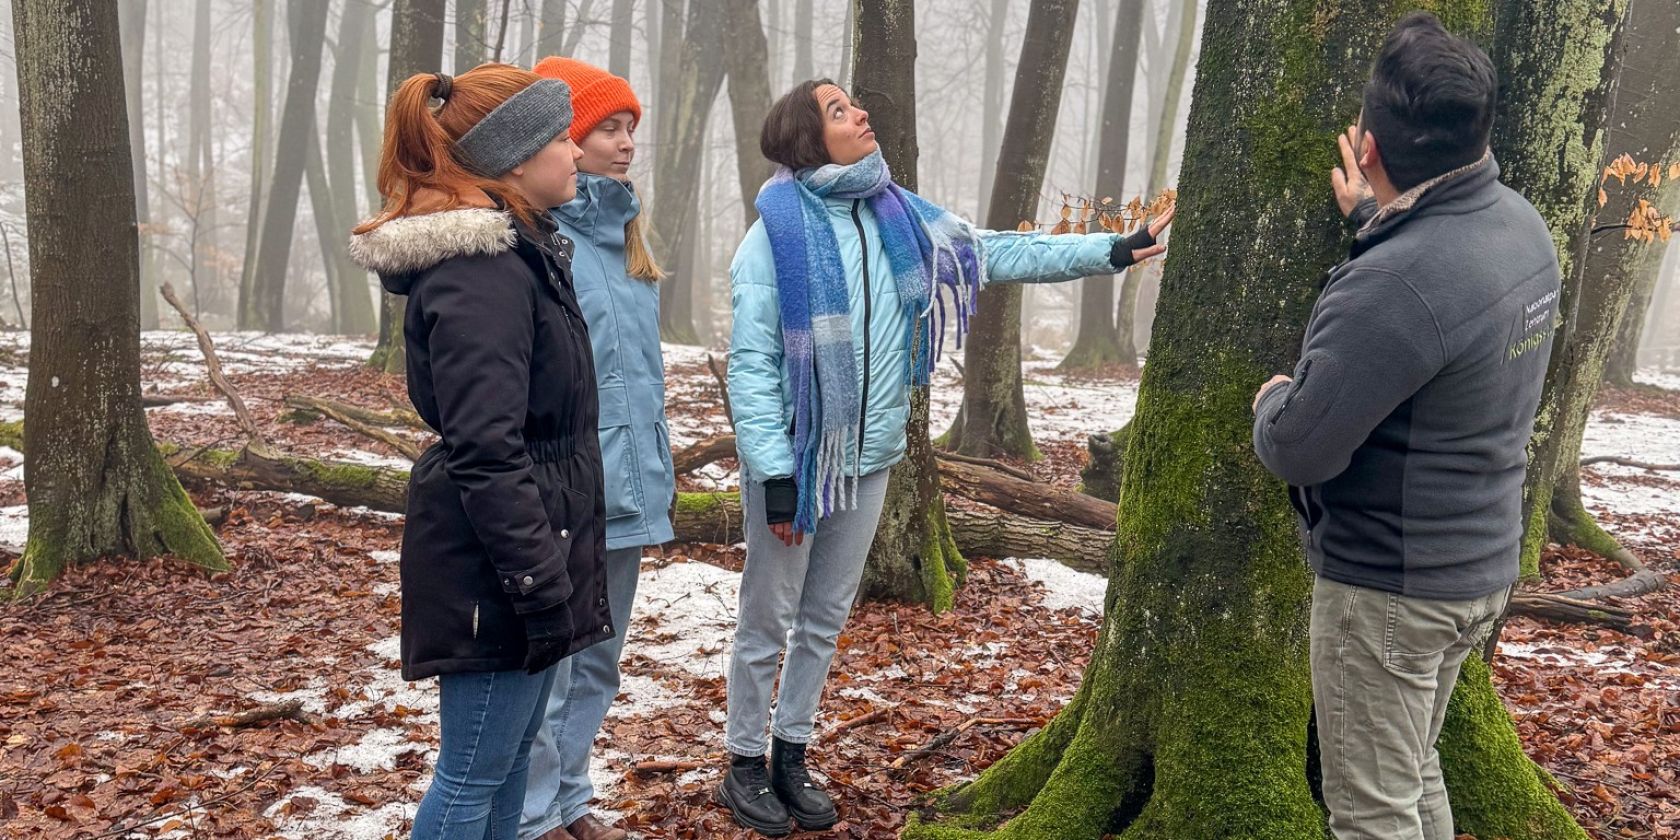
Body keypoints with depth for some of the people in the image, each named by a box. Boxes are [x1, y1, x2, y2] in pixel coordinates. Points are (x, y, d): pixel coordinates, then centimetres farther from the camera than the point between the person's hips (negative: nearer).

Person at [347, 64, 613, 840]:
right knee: (475, 770, 3)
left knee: (514, 749, 19)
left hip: (529, 545, 10)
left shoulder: (520, 252, 12)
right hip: (497, 566, -10)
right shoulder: (480, 272, -20)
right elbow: (487, 455, -25)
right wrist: (544, 587, -23)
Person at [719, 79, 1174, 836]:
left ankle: (792, 756, 33)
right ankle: (745, 764, 26)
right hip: (795, 459, -5)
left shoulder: (899, 216, 3)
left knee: (825, 619, 17)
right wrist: (773, 472, -20)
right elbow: (751, 366, -15)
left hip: (868, 459, 6)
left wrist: (1112, 250, 6)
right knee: (767, 620, 8)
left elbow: (997, 253, 9)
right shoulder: (776, 232, -14)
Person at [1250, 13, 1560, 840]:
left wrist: (1271, 398, -5)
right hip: (1480, 565, 9)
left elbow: (1298, 449, -26)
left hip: (1390, 586, -9)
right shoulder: (1519, 223, -2)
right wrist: (1376, 219, 23)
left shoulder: (1395, 282, -31)